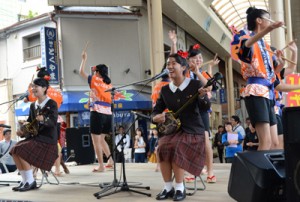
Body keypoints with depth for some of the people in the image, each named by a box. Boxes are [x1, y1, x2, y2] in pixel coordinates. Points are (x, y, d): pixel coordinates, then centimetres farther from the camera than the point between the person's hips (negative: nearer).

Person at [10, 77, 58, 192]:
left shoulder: (52, 104, -9)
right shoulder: (33, 105, 14)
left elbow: (53, 122, -21)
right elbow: (29, 122, 18)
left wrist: (44, 119, -42)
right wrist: (22, 131, -2)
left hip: (47, 138, -8)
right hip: (35, 136, 8)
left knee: (21, 151, -22)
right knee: (14, 151, -9)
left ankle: (30, 181, -11)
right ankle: (25, 181, -1)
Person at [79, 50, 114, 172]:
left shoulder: (95, 80, 1)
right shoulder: (109, 84, 14)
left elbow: (81, 72, 10)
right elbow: (111, 99, 15)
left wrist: (84, 59, 21)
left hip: (97, 113, -6)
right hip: (108, 114, 6)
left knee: (96, 141, 0)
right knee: (101, 139, 20)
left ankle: (101, 166, -2)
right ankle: (110, 161, 18)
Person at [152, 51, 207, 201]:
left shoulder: (195, 85, -7)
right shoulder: (165, 90, 5)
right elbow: (155, 111, 7)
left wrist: (201, 97, -36)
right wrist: (156, 118, -17)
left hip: (193, 130, -4)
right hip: (172, 129, 4)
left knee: (175, 148, -30)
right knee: (162, 147, -25)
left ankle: (179, 188, -14)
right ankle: (168, 187, -11)